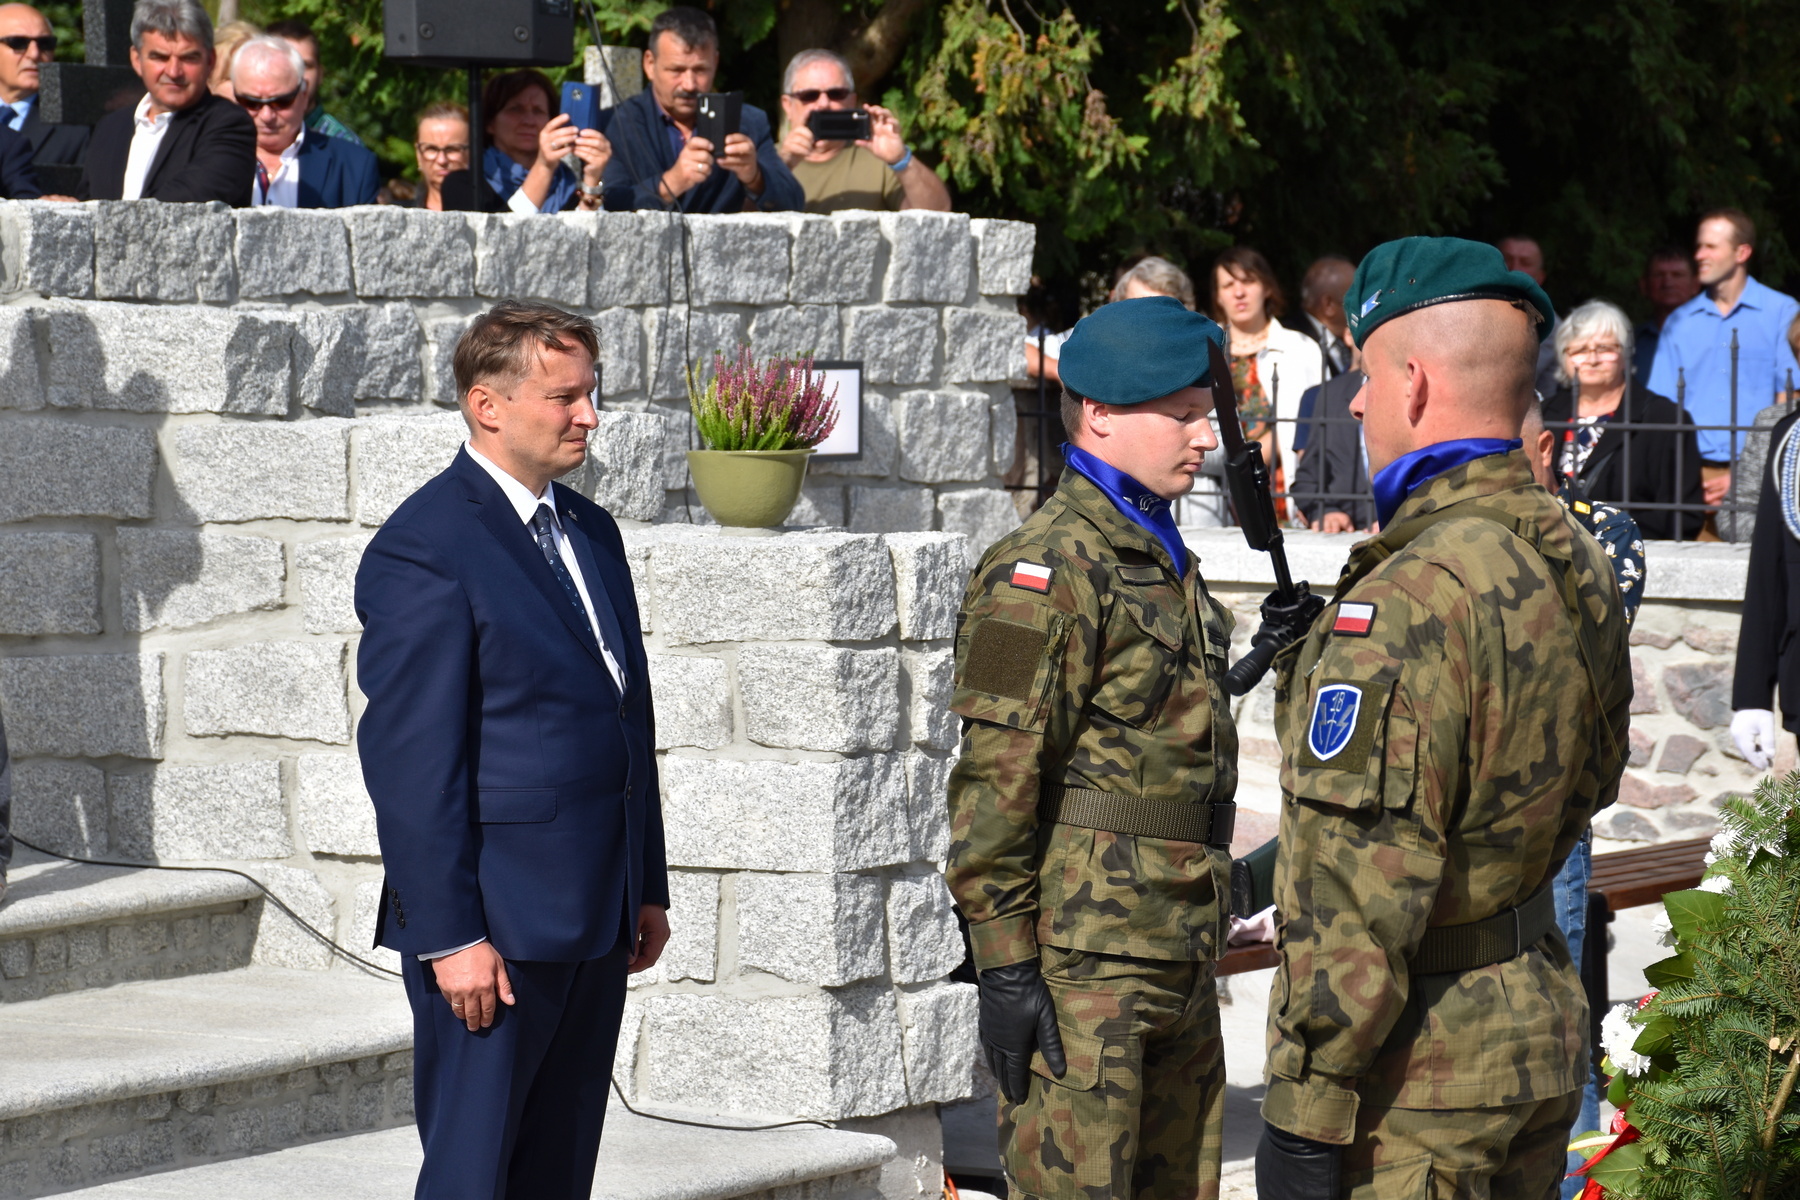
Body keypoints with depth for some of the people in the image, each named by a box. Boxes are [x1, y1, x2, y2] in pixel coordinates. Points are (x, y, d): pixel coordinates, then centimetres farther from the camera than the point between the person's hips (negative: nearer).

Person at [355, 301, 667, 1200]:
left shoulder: (591, 533, 15)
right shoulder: (424, 548, -12)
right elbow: (410, 761, -15)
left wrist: (648, 888, 17)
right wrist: (450, 937, -19)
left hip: (594, 922, 8)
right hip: (493, 925, -8)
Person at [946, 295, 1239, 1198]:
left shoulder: (1164, 562, 17)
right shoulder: (1046, 571, -13)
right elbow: (996, 781, -17)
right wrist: (1005, 967, -20)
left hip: (1175, 961, 9)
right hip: (1082, 962, -9)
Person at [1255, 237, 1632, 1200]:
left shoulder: (1411, 600, -22)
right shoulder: (1580, 568, 7)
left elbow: (1361, 898, -24)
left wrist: (1303, 1110, -20)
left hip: (1414, 1076, -9)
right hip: (1543, 1034, 9)